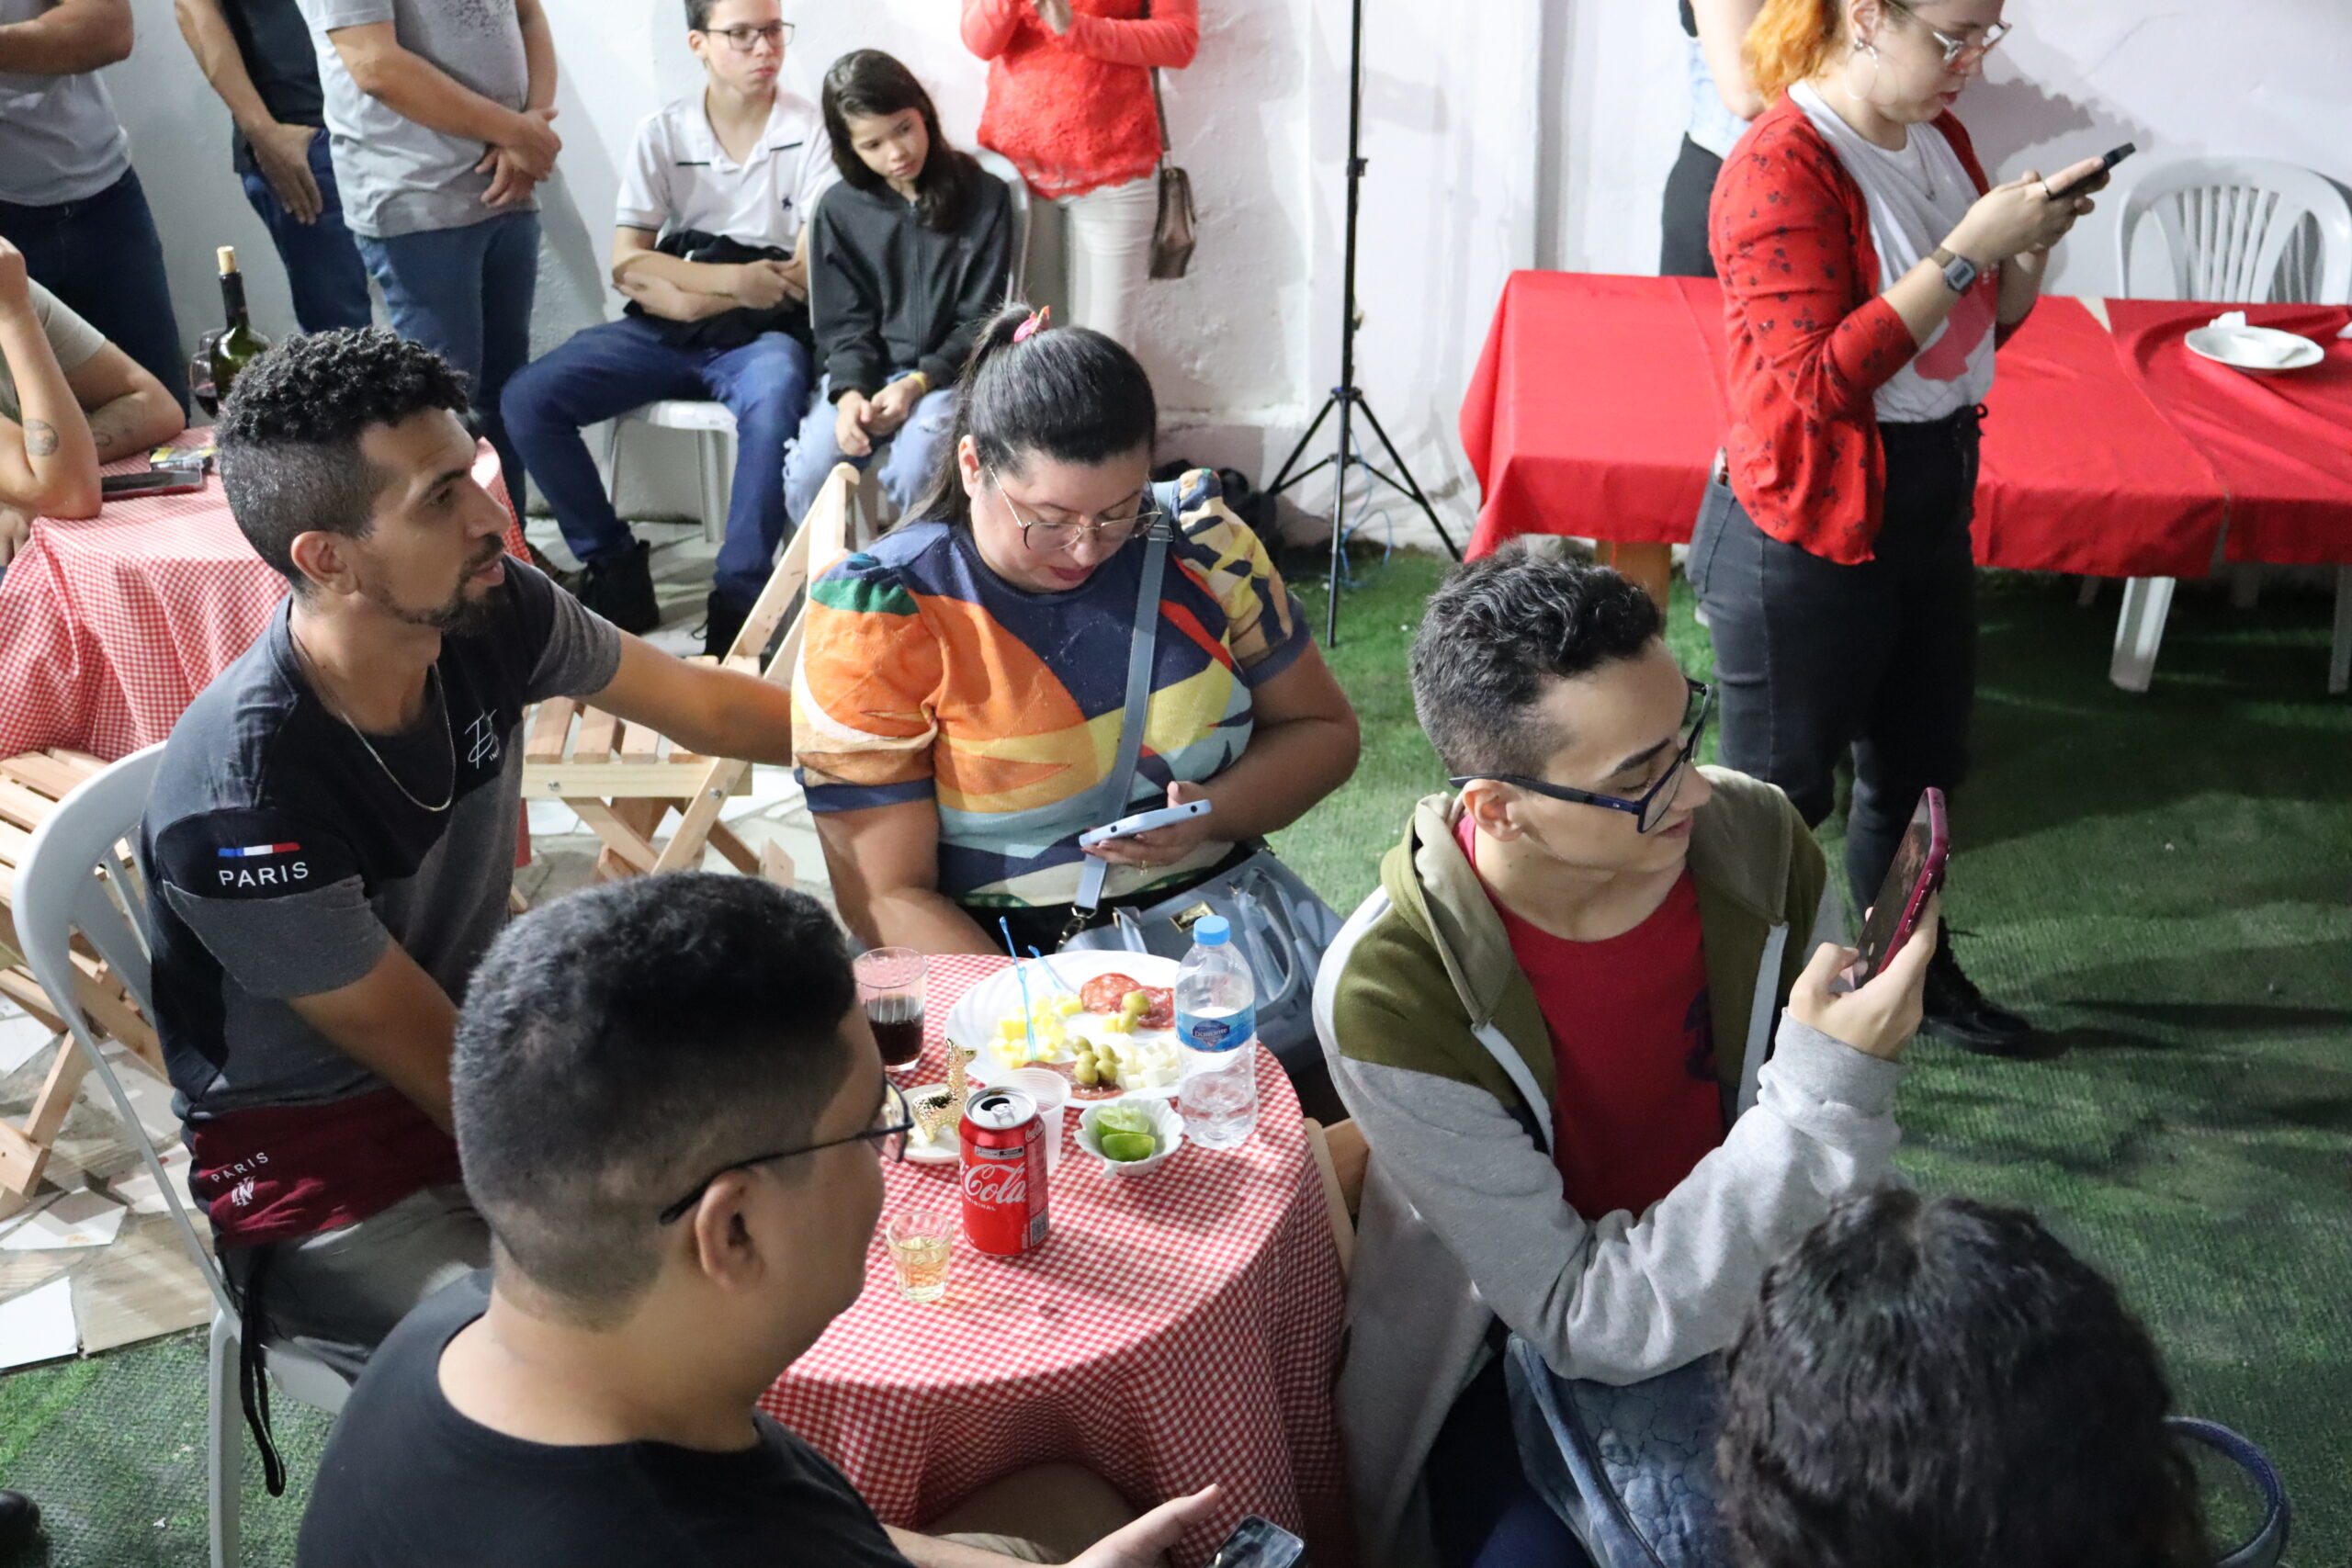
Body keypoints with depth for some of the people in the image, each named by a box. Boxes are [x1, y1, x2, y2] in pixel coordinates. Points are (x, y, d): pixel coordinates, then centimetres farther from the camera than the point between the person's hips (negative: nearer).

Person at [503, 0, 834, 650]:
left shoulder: (811, 131, -2)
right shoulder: (661, 133, 5)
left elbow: (808, 275, -9)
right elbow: (627, 266, 1)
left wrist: (690, 293, -12)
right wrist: (732, 278, -13)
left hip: (762, 332, -3)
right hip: (666, 331, 3)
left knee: (773, 402, -39)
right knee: (528, 398, -17)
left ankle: (738, 603, -30)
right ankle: (616, 568, -6)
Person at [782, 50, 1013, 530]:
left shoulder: (983, 197, -1)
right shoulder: (840, 210, 5)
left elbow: (979, 320, -2)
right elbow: (843, 322, 5)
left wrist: (917, 384, -16)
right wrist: (850, 392, -16)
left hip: (947, 371, -2)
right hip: (864, 370, 2)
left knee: (914, 473, -32)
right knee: (806, 478, -23)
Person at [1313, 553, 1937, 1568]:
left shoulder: (1754, 838, -16)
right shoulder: (1388, 997, -29)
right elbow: (1584, 1326, -25)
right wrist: (1821, 1101, -33)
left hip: (1755, 1299, 4)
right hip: (1525, 1352, -4)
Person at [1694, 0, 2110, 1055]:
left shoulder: (1937, 137, 6)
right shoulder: (1780, 167, -20)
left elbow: (1984, 327, 17)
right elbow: (1824, 377, -26)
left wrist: (2030, 246, -4)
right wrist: (1966, 250, -26)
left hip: (1931, 505, 9)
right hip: (1807, 532, -9)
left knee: (1919, 764, 22)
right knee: (1779, 792, 3)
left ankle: (1912, 972, 43)